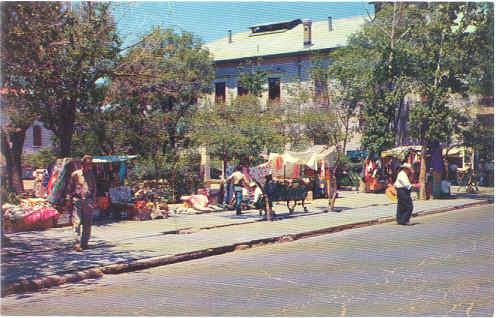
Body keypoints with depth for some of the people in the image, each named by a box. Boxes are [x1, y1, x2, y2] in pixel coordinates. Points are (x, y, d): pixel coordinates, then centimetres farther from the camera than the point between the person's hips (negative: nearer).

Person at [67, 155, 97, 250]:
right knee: (77, 222, -10)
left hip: (88, 201, 3)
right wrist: (71, 198, 0)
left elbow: (94, 188, 15)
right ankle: (78, 243, -12)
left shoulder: (91, 175, 11)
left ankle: (84, 243, 15)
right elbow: (70, 188, 7)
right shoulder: (75, 174, 2)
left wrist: (94, 200, 7)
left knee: (87, 223, 5)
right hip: (77, 200, -3)